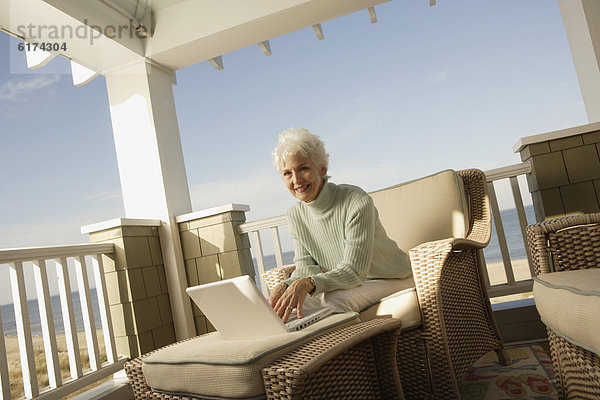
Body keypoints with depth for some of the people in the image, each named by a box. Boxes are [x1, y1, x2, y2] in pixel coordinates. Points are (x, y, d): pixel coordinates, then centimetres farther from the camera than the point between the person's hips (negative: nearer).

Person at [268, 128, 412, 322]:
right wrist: (286, 285, -25)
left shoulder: (357, 202, -22)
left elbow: (354, 271, -26)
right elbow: (305, 268, -3)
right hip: (352, 289, 5)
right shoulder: (295, 215, -1)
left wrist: (309, 283, -42)